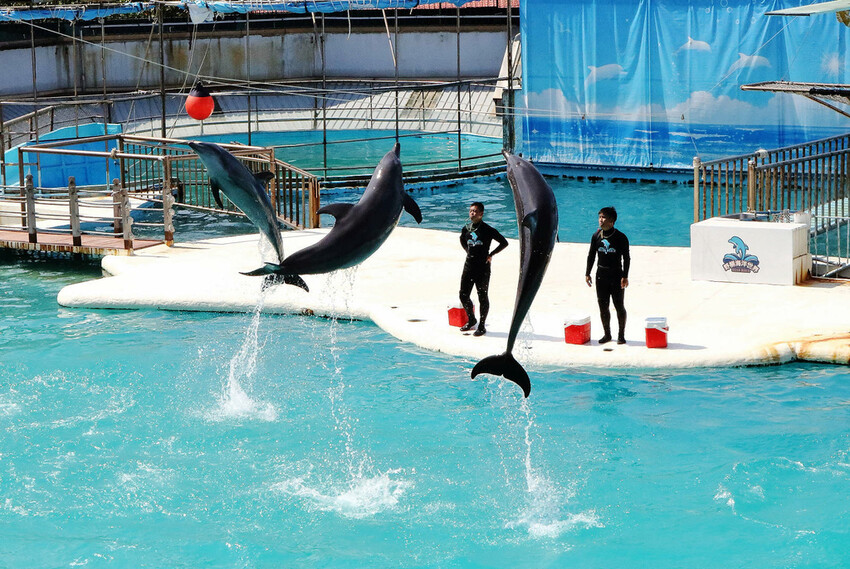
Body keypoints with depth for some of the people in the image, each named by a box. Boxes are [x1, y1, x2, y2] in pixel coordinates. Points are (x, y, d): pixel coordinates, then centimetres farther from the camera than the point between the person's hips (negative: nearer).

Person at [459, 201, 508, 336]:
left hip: (483, 268, -5)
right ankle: (471, 320, 30)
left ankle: (482, 326, 12)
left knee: (483, 297, 2)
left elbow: (504, 243, -5)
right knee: (463, 296, 7)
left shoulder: (488, 230, -10)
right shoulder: (466, 229, 6)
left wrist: (491, 254, -4)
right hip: (468, 266, 5)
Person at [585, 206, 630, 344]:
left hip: (616, 276, -4)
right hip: (601, 275, 4)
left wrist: (625, 276, -13)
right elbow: (591, 255, 12)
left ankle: (621, 335, 11)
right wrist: (587, 273, 7)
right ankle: (607, 334, 18)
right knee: (603, 306, 6)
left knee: (619, 307, 0)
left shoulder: (620, 237, -7)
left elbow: (626, 258, -6)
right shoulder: (596, 236, 5)